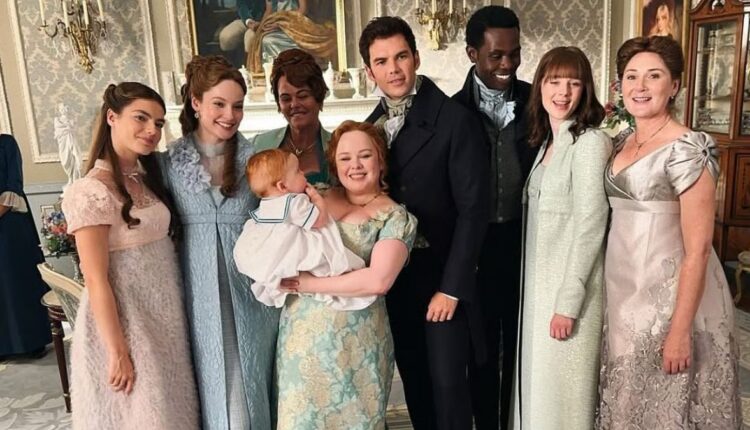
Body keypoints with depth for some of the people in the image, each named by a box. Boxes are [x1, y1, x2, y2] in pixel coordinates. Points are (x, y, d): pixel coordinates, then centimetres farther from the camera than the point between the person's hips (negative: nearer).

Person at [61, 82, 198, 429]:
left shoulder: (146, 177, 6)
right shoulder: (91, 191, -19)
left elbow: (161, 241, 8)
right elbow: (96, 281, -19)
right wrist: (117, 352, -17)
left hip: (164, 312, 7)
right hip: (122, 315, -7)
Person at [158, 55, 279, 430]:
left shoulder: (255, 157, -2)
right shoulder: (170, 161, -1)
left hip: (251, 289, 0)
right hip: (199, 292, 0)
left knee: (251, 381, 12)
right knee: (211, 385, 12)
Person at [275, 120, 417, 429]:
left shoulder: (395, 217, -6)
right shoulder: (319, 197, 8)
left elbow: (378, 280, -19)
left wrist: (306, 283, -14)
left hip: (353, 338, -4)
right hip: (301, 331, 4)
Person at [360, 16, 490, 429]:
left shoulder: (455, 120, -12)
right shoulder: (371, 124, 6)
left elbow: (473, 209, -14)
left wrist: (451, 287, -16)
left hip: (442, 278, -5)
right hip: (392, 279, 5)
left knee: (447, 383, 4)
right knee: (415, 382, 16)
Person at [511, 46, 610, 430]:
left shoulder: (590, 142, -13)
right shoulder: (545, 141, 11)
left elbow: (591, 225, -18)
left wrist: (568, 302, -18)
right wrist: (537, 292, 10)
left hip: (570, 287, -7)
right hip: (537, 283, 8)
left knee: (562, 389, 7)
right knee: (537, 381, 19)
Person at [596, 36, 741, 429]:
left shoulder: (687, 148, -15)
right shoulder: (621, 142, 7)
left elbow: (698, 249, -18)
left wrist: (680, 329, -19)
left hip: (668, 292, -6)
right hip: (621, 287, 7)